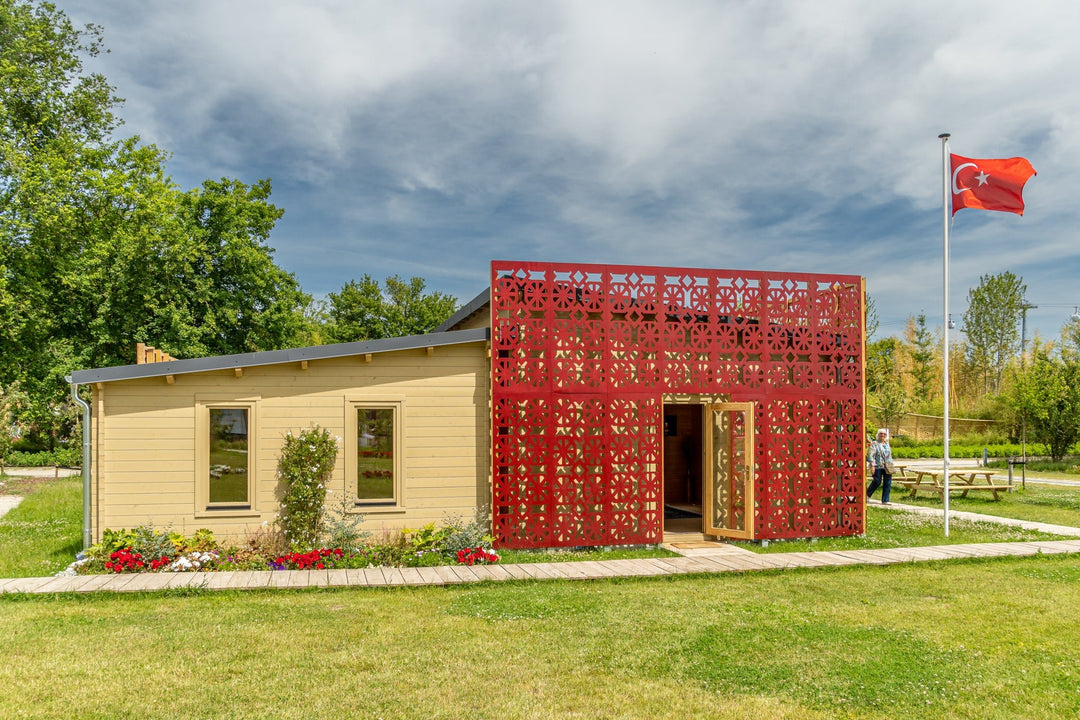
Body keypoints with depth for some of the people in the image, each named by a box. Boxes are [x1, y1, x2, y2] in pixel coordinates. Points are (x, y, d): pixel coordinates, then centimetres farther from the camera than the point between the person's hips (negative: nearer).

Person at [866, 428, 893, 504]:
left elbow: (890, 455, 23)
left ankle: (885, 500, 2)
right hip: (878, 466, -6)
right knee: (877, 481, -6)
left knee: (888, 483, -1)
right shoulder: (874, 444, -2)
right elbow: (871, 455, -10)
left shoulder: (887, 444, 18)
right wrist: (872, 465, -19)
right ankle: (867, 494, 16)